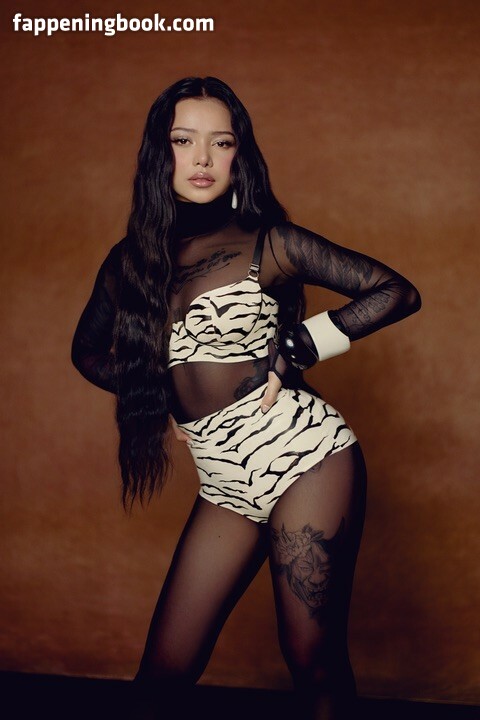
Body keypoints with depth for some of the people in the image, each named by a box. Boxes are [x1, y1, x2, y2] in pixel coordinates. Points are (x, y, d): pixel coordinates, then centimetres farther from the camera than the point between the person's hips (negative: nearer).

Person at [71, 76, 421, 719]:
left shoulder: (268, 243, -3)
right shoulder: (130, 260, 9)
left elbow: (397, 293, -3)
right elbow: (89, 351, 25)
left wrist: (295, 349, -8)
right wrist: (160, 400, 11)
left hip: (303, 456, -4)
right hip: (225, 485, 4)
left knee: (314, 660, 2)